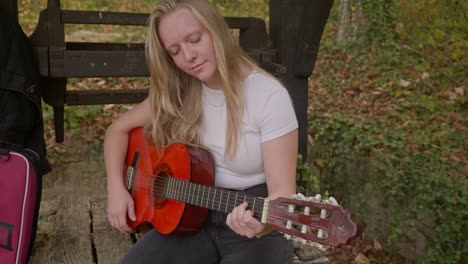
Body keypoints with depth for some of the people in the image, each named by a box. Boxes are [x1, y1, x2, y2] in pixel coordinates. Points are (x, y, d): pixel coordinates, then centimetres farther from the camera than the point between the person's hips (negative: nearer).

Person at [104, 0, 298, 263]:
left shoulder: (270, 96, -18)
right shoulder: (177, 93, -2)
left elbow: (282, 190, -20)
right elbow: (119, 128, 9)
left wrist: (262, 223, -41)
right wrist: (117, 188, -5)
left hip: (257, 223, -3)